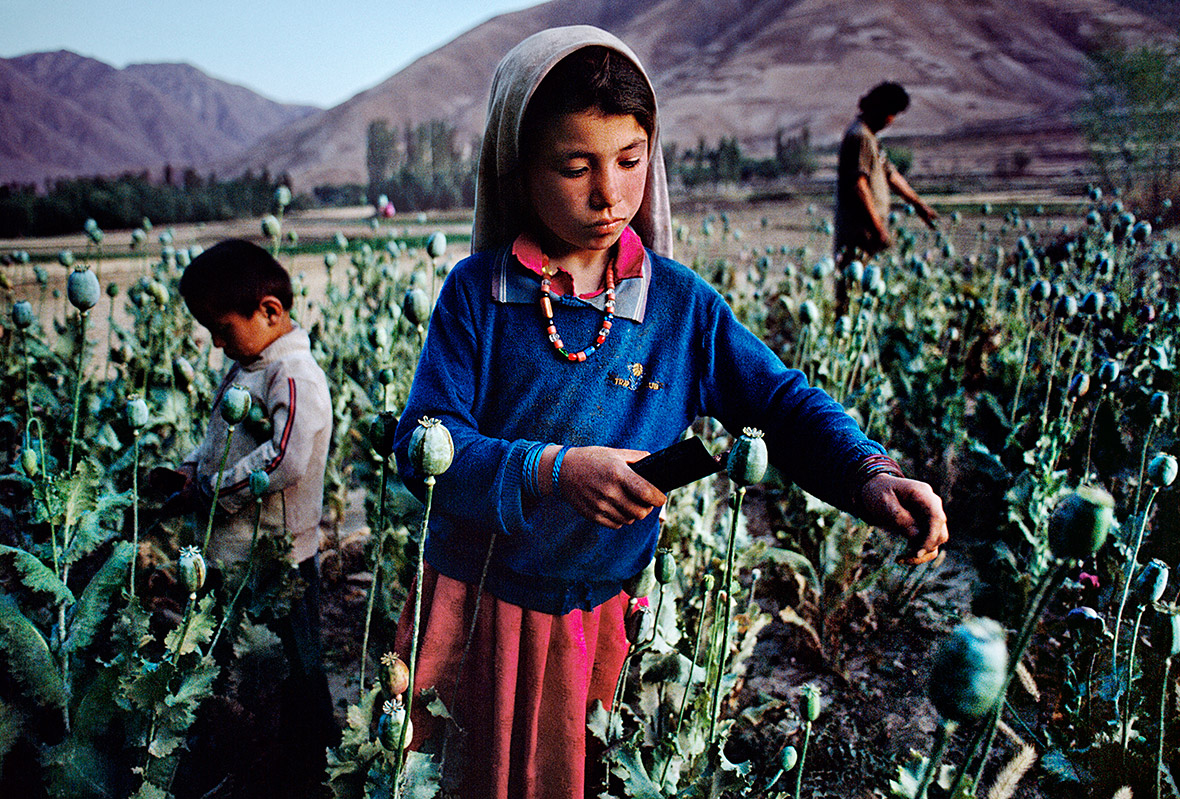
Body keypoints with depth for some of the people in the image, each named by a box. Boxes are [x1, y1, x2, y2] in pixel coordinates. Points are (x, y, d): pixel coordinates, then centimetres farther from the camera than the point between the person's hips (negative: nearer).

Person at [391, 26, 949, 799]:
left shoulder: (681, 304, -7)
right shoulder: (477, 291, -12)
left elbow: (784, 403, -6)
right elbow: (422, 443, -17)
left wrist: (870, 474, -25)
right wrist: (551, 471, -32)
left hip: (601, 617, 1)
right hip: (470, 603, 0)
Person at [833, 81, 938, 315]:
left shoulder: (869, 135, 20)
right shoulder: (859, 136, -13)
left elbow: (889, 173, 27)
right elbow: (858, 184, -21)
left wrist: (919, 204, 29)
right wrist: (878, 228, -22)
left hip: (868, 227, 10)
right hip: (859, 230, -10)